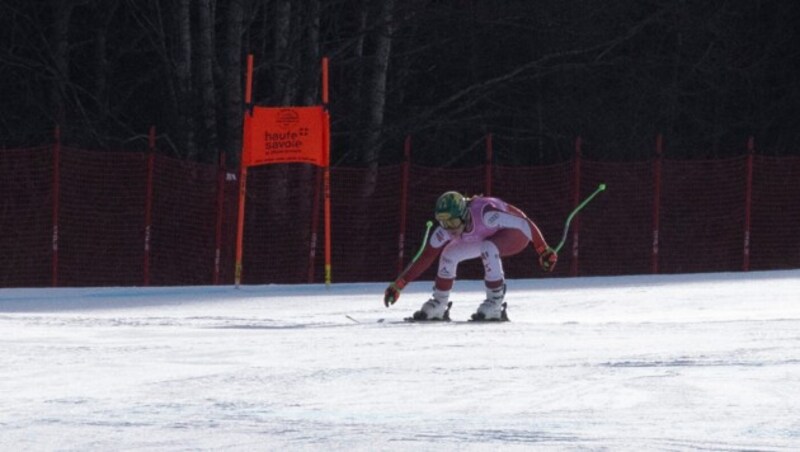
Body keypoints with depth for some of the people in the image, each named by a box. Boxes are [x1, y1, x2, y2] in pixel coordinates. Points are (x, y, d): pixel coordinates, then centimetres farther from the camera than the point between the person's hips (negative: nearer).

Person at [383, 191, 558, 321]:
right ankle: (438, 305, 9)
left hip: (517, 233, -6)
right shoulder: (445, 231, -20)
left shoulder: (485, 214, -38)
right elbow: (424, 259, -14)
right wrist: (398, 285, -19)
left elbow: (525, 223, -32)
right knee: (449, 254, -6)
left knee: (488, 248, -35)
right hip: (490, 238, 6)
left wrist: (544, 251, -30)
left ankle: (496, 302, -25)